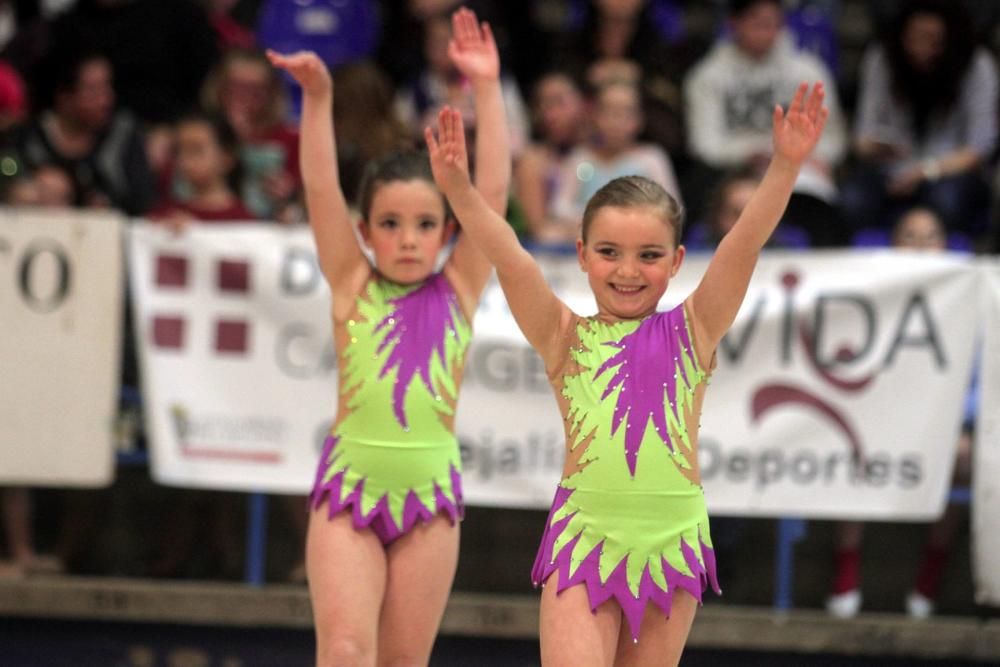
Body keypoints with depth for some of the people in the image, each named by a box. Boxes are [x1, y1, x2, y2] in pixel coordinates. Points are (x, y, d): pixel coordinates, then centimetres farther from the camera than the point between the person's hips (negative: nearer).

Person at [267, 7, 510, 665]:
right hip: (350, 485, -1)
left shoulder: (457, 290, 6)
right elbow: (320, 187, -5)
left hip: (429, 489, 1)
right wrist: (318, 98, -16)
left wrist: (486, 89, -3)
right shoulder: (353, 286, 4)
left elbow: (494, 188, 0)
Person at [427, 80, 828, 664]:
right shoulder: (566, 336, 3)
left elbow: (745, 244, -6)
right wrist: (460, 189, -26)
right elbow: (509, 259, -11)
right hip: (585, 536, -2)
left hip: (671, 542, 2)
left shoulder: (691, 331, 5)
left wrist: (785, 166, -18)